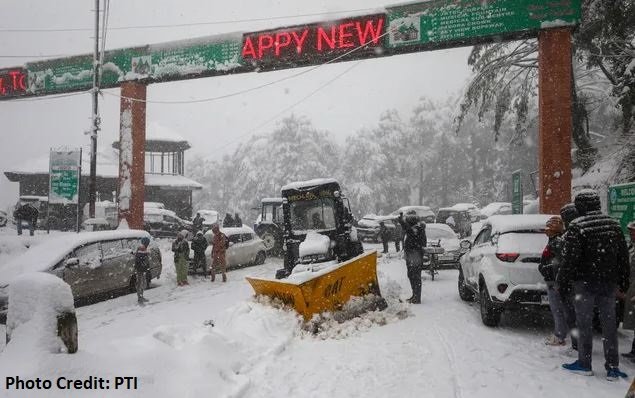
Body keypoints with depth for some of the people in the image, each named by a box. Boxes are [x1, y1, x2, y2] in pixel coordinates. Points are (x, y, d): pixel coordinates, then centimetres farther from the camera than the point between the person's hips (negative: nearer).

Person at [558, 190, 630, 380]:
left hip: (585, 282, -5)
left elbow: (570, 257, -16)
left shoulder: (577, 227, -13)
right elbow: (623, 256, 11)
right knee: (609, 323, 10)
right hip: (609, 283, 5)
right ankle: (612, 368, 14)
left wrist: (561, 279, -4)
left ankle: (584, 364, 12)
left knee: (584, 323, 4)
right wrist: (624, 282, 17)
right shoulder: (613, 225, 7)